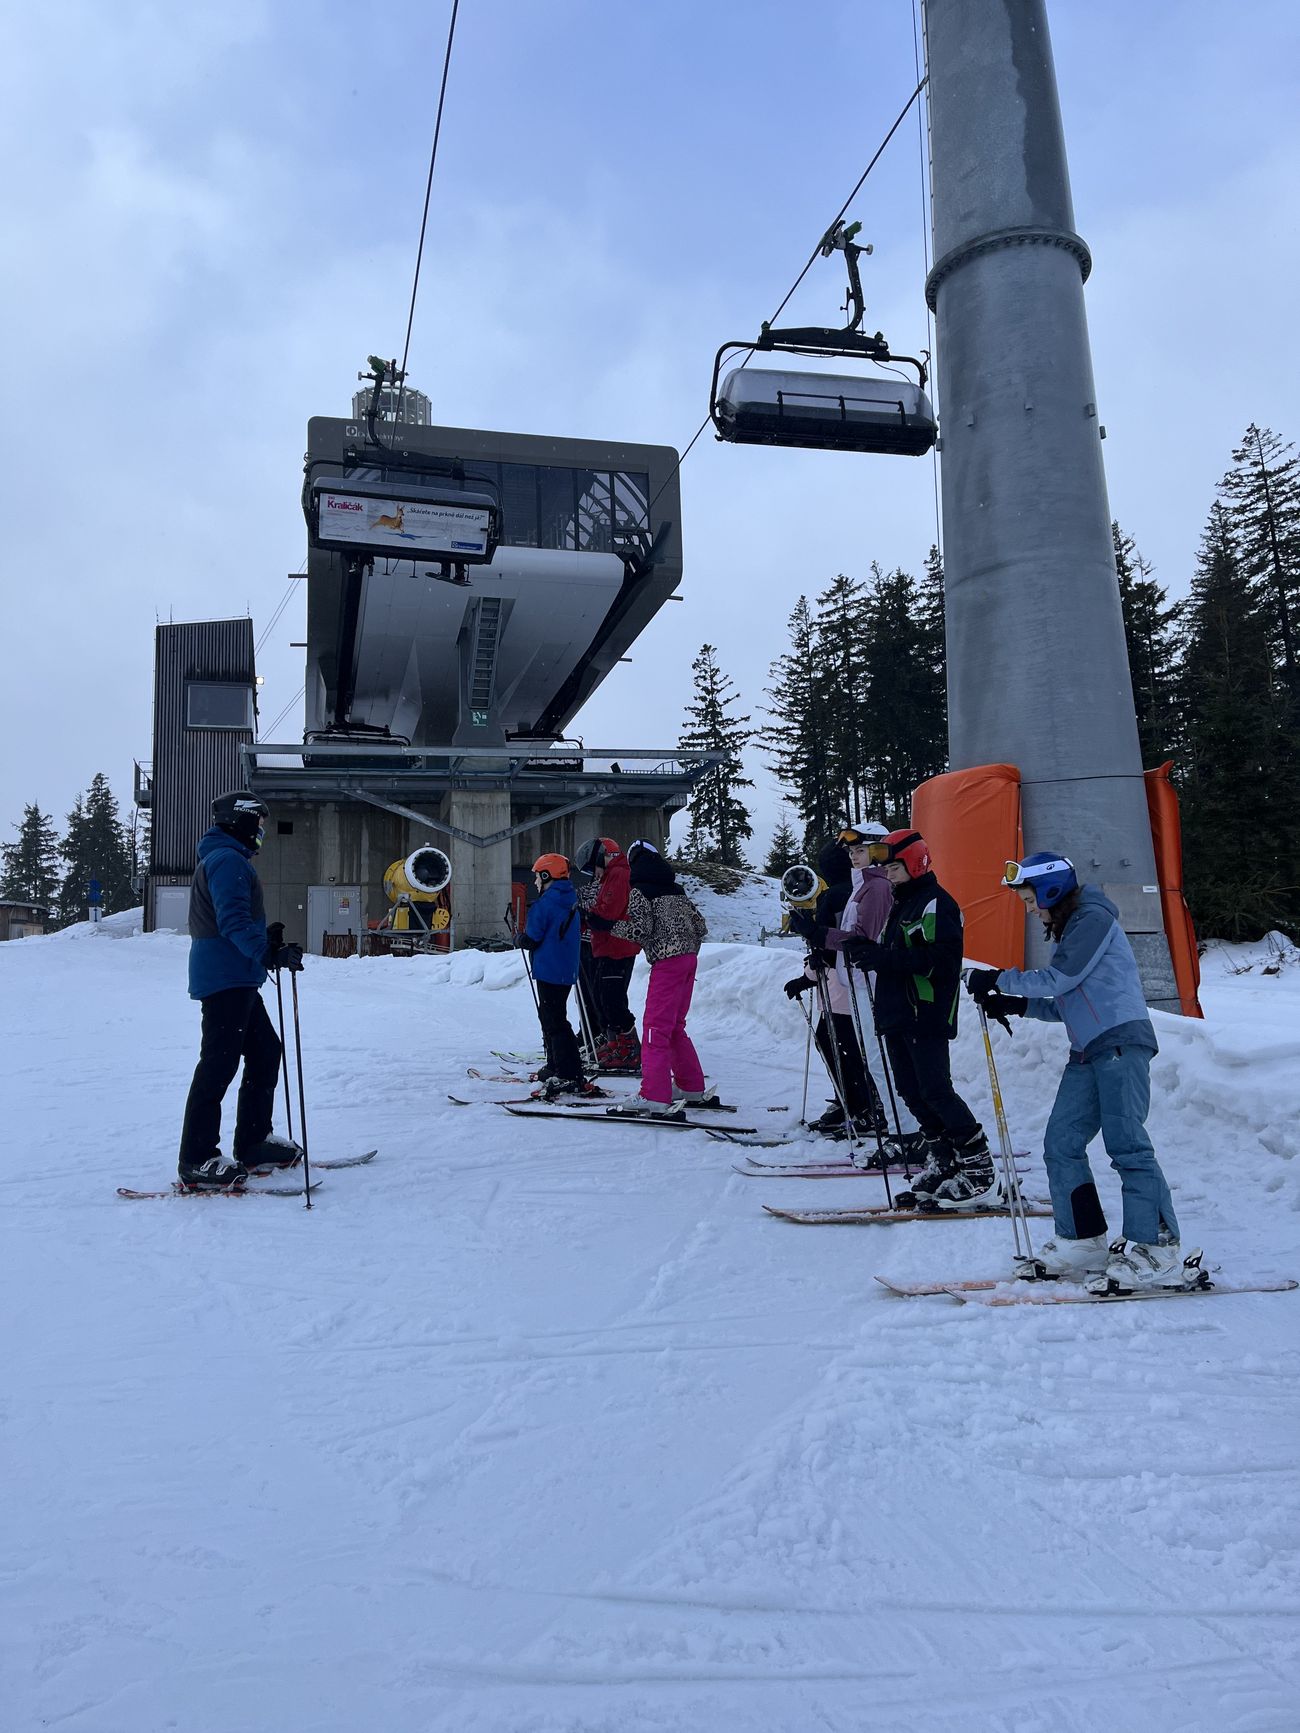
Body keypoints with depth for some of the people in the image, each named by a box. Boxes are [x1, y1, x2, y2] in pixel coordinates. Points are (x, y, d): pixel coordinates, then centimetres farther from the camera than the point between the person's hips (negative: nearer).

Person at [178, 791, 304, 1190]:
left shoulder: (225, 859, 21)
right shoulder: (228, 860, -13)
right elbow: (234, 921, -24)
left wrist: (267, 939, 16)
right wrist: (271, 952, -30)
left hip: (237, 981, 11)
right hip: (226, 978, -11)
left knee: (265, 1051, 15)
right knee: (219, 1064, -9)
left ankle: (252, 1143, 23)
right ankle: (196, 1162, -3)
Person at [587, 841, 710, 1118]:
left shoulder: (639, 890, -3)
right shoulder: (675, 889, 18)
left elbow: (640, 929, -13)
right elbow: (699, 924, 16)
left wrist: (606, 925, -5)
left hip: (667, 961, -8)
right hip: (689, 958, 8)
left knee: (655, 1027, -10)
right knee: (675, 1027, 17)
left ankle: (655, 1097, -17)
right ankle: (693, 1089, 22)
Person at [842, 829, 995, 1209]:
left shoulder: (935, 903, -10)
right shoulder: (902, 904, 21)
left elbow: (938, 959, -21)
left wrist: (881, 957, -24)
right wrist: (867, 950, 4)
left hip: (927, 1015, -10)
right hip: (898, 1015, 10)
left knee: (935, 1090, -11)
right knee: (912, 1092, 9)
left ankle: (980, 1173, -4)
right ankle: (943, 1160, 19)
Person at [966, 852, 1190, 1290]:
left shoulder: (1093, 917, -5)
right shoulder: (1068, 929, 23)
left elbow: (1059, 979, -12)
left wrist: (999, 980, -3)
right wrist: (1017, 1005, 12)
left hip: (1121, 1040, -10)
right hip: (1087, 1052, 10)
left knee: (1126, 1143, -14)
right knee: (1061, 1144, 4)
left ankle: (1157, 1247, -11)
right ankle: (1083, 1241, 10)